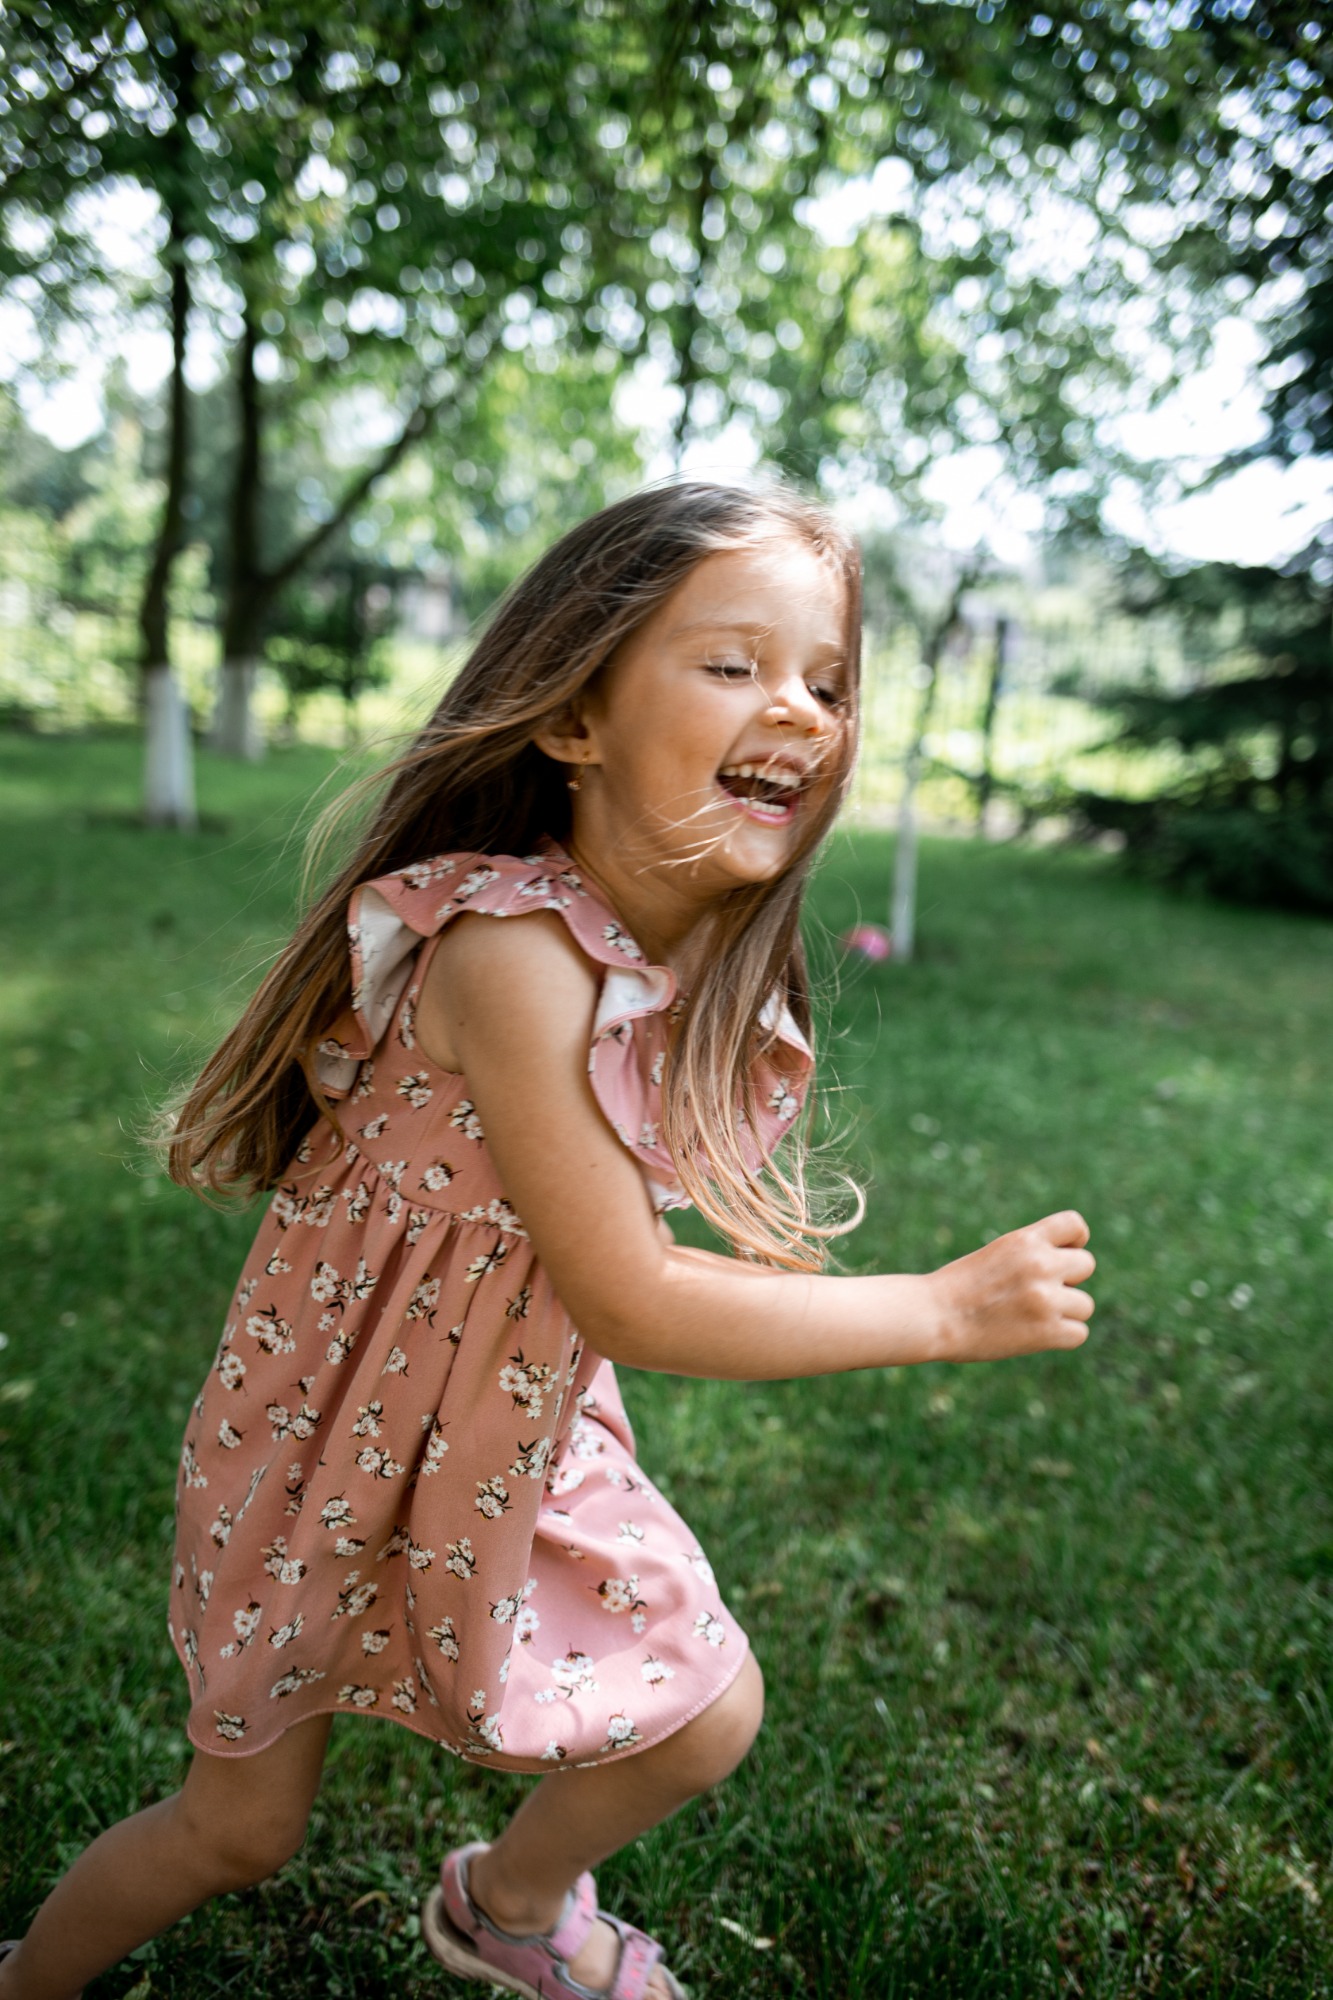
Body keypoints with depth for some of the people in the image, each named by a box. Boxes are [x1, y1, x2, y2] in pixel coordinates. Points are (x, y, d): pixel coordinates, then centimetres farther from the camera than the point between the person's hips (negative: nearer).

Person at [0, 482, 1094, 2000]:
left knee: (707, 1714, 13)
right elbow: (626, 1306, -30)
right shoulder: (508, 948, -34)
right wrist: (947, 1309, -24)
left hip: (526, 1428, 6)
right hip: (339, 1438, -6)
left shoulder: (712, 965, -8)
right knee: (242, 1827, 14)